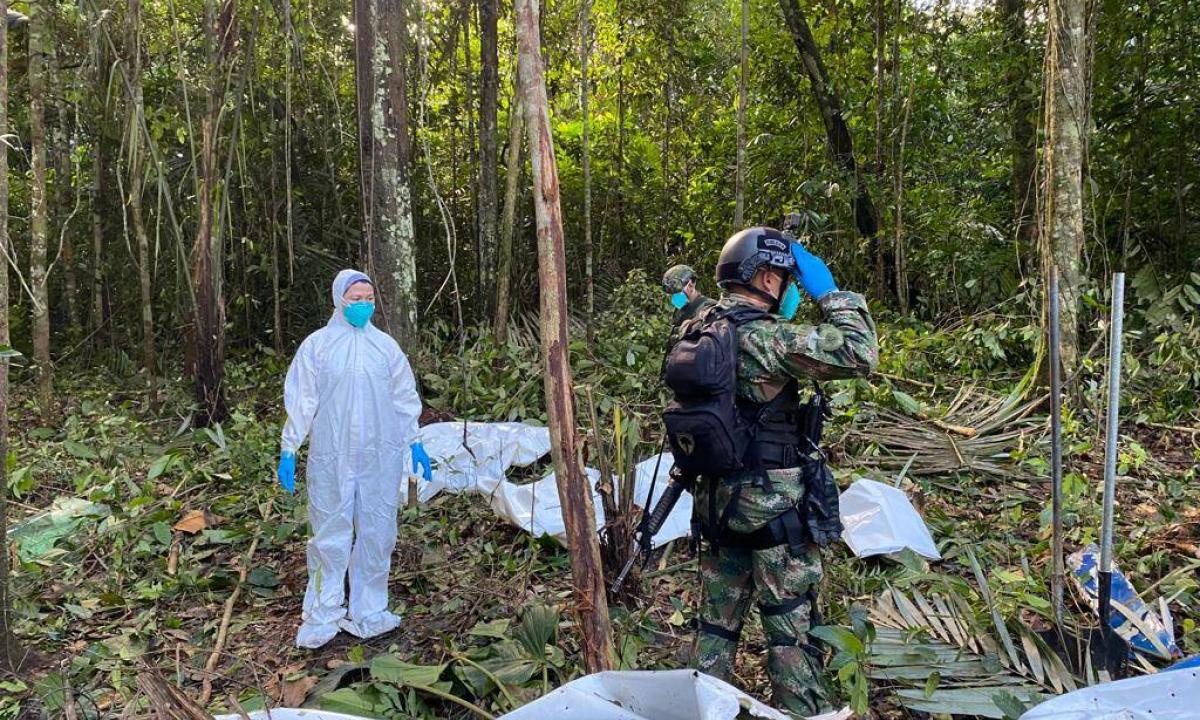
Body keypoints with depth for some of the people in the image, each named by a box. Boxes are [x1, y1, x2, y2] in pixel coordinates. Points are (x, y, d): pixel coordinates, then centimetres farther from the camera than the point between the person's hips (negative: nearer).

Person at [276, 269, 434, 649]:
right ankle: (323, 615, 17)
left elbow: (404, 397, 13)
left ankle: (368, 613, 21)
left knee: (376, 534, 7)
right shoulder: (317, 344, 1)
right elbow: (300, 400, 2)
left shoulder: (385, 345, 7)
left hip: (381, 456, 2)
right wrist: (289, 449, -1)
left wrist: (414, 443, 13)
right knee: (330, 536, 4)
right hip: (332, 457, -2)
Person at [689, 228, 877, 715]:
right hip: (772, 505, -7)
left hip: (718, 501, 7)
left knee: (717, 621, 19)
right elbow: (859, 354, -23)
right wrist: (829, 290, -14)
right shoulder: (765, 337, -20)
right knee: (791, 629, 7)